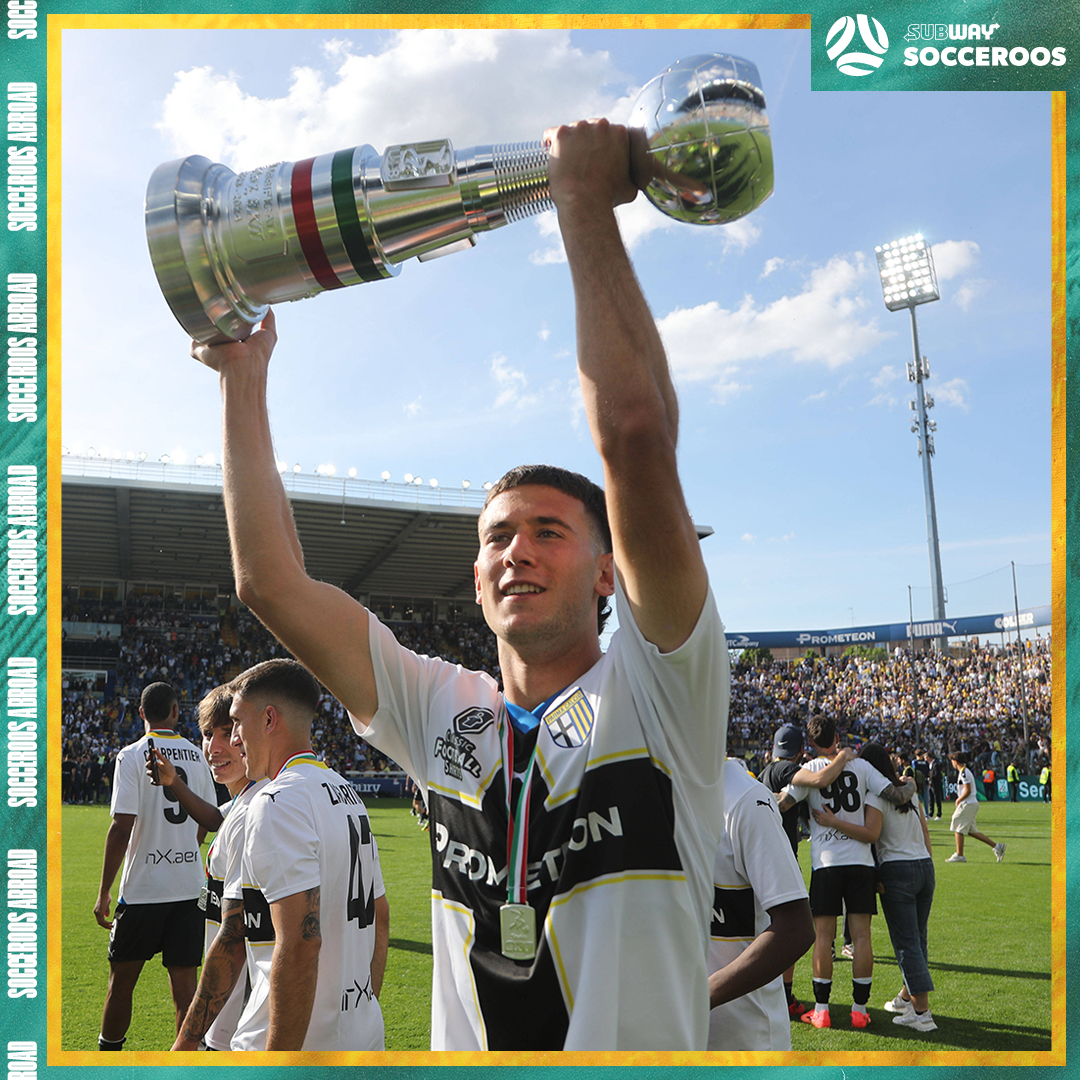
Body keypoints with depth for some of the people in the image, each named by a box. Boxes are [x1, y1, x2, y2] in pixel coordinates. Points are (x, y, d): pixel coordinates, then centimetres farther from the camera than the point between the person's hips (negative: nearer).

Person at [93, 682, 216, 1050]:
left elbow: (121, 829, -13)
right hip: (190, 887, 4)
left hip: (143, 888, -4)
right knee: (185, 988, 5)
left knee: (121, 982, 12)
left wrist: (104, 892, -6)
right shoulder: (197, 756, 7)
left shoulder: (132, 755, -7)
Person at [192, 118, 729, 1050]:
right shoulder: (442, 717, 6)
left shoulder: (656, 693, -6)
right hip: (462, 1045, 3)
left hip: (644, 1043, -3)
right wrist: (244, 375, 6)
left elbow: (636, 436, -19)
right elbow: (270, 580, 2)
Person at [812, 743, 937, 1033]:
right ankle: (906, 997, 28)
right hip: (924, 867, 8)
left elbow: (871, 834, -22)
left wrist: (834, 822, -20)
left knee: (906, 942, -4)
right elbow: (924, 832, 15)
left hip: (897, 870, -8)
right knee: (917, 938, 16)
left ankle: (922, 1012, -5)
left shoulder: (876, 794, -9)